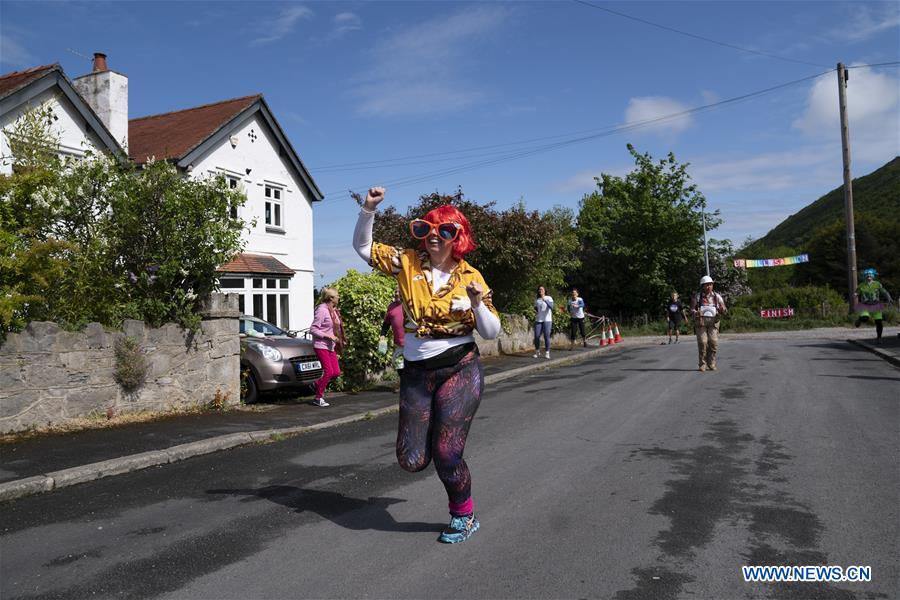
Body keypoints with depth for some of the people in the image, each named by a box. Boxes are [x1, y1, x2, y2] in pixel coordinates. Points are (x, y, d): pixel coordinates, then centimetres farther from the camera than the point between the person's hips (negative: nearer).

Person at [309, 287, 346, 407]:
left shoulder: (333, 310, 10)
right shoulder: (322, 310, -16)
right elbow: (313, 329, -17)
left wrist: (340, 340, 8)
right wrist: (328, 336, -21)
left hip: (331, 346, 8)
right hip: (321, 345, -8)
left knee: (336, 372, 4)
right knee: (329, 371, -9)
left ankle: (316, 384, 25)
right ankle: (318, 398, 5)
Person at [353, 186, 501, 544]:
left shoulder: (470, 277, -4)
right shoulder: (407, 263, 1)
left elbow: (491, 333, -2)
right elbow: (363, 246, 8)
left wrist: (477, 303, -21)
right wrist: (368, 210, -6)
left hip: (459, 371, -3)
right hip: (416, 373, 3)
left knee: (446, 455, -4)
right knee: (412, 460, 1)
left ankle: (464, 517, 25)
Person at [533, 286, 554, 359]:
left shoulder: (549, 298, -2)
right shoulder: (536, 300, 12)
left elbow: (551, 307, -20)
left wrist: (544, 300, -32)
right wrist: (535, 310, -1)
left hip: (547, 320, -3)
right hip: (538, 320, 3)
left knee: (546, 336, -7)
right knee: (536, 336, -4)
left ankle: (547, 353, 3)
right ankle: (537, 351, 15)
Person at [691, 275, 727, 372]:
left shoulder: (717, 296, 10)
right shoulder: (698, 297, 8)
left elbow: (723, 309, 9)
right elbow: (692, 309, 8)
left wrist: (723, 310, -16)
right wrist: (696, 312, -16)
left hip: (712, 321, 1)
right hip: (700, 321, -1)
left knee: (713, 342, -10)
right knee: (702, 342, -11)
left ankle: (711, 364, 3)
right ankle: (703, 364, -1)